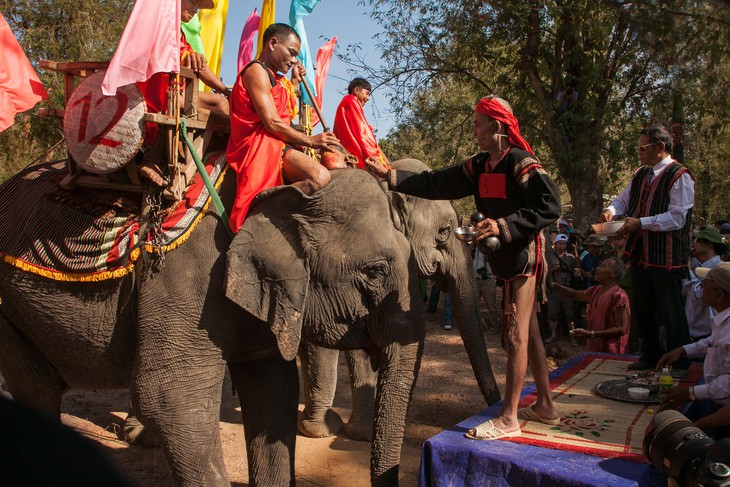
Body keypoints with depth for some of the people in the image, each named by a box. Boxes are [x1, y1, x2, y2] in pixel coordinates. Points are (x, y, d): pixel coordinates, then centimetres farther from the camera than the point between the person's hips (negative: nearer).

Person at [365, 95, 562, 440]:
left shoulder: (521, 163, -14)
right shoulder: (480, 166, 11)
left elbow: (550, 206, -21)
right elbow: (436, 184, 8)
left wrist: (504, 226, -26)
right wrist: (388, 175, 2)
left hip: (525, 256, -9)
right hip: (505, 258, 9)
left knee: (516, 334, -7)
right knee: (528, 333, 15)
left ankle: (508, 419, -1)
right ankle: (545, 405, 27)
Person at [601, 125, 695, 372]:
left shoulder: (680, 176, -12)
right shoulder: (640, 174, 12)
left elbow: (677, 218, -19)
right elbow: (623, 200, 20)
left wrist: (640, 223, -22)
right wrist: (611, 210, -3)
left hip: (666, 256, -8)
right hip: (640, 252, 8)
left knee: (671, 311, 1)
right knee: (642, 308, 17)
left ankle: (680, 365, 15)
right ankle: (651, 355, 33)